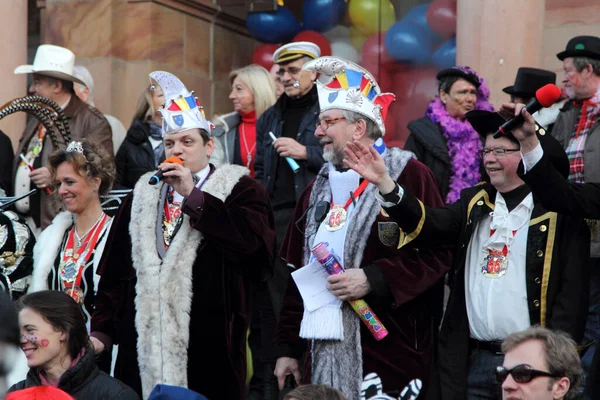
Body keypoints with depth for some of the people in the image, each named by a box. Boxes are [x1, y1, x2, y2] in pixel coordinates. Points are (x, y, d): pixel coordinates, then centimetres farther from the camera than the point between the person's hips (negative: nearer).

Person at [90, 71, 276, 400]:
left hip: (209, 347, -4)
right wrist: (101, 331, 7)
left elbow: (252, 239, -16)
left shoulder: (240, 189, 5)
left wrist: (192, 195, -10)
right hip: (143, 346, 4)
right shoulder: (143, 194, 18)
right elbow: (114, 272, 16)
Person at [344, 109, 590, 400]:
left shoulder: (559, 213, -2)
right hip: (474, 362, 4)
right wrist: (384, 182, -18)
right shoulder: (474, 203, 12)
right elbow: (428, 224, -4)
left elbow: (573, 291, -6)